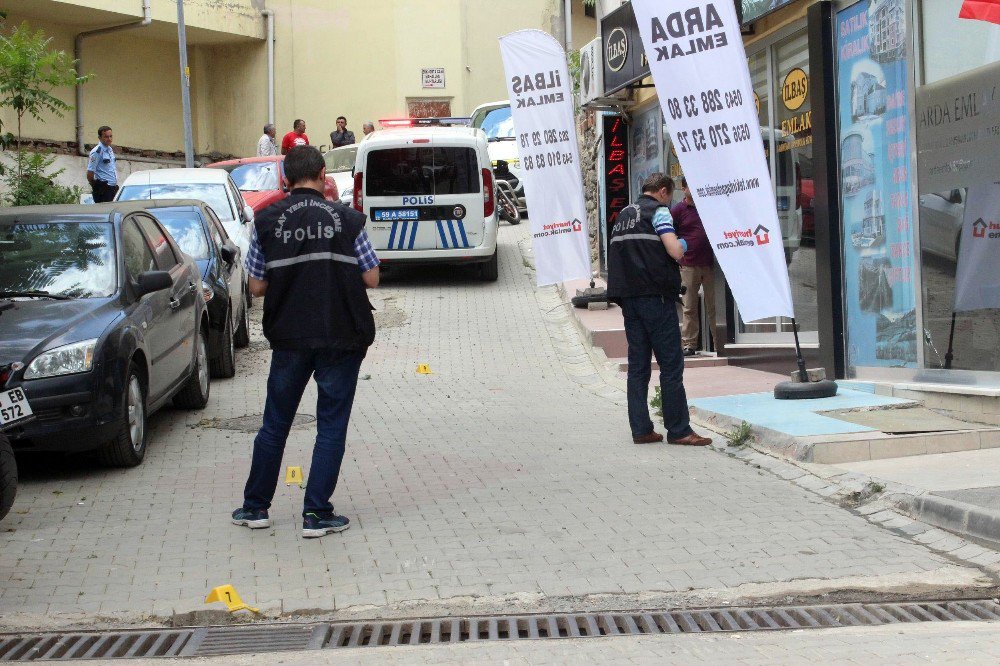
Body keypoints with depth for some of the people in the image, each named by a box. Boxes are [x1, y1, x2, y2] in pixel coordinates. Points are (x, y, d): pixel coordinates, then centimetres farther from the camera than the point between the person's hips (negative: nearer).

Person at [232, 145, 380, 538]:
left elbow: (257, 287, 1)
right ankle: (316, 514, 4)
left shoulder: (267, 221, -1)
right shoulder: (347, 219, -4)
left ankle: (255, 507, 23)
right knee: (331, 425, 6)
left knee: (275, 424, 15)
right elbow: (371, 278, -1)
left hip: (289, 338, 2)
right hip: (341, 339, -2)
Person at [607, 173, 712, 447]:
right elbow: (675, 252, -15)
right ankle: (678, 430, -3)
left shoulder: (623, 215, 19)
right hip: (655, 295, -7)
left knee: (637, 365, 8)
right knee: (671, 365, -4)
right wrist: (682, 244, 5)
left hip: (628, 296, 7)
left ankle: (641, 429, 7)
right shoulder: (658, 211, -4)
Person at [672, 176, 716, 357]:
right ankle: (688, 344, 5)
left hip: (710, 264, 2)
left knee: (714, 305, 4)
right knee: (689, 307, 1)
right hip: (688, 266, -2)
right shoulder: (678, 210, 2)